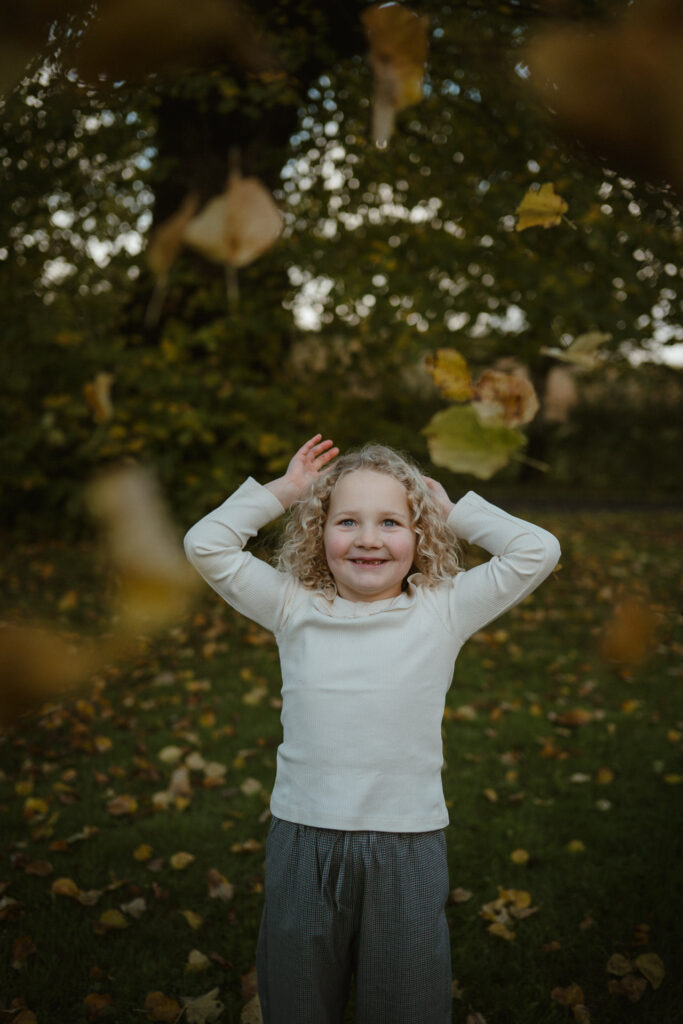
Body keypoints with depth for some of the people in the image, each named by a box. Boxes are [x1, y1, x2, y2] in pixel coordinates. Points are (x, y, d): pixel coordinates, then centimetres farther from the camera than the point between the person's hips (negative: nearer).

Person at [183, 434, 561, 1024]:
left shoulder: (442, 612, 0)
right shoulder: (294, 609, 2)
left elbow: (538, 550, -1)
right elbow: (206, 544, 3)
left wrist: (454, 513, 3)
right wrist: (282, 491, 4)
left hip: (408, 847, -1)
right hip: (303, 842, 1)